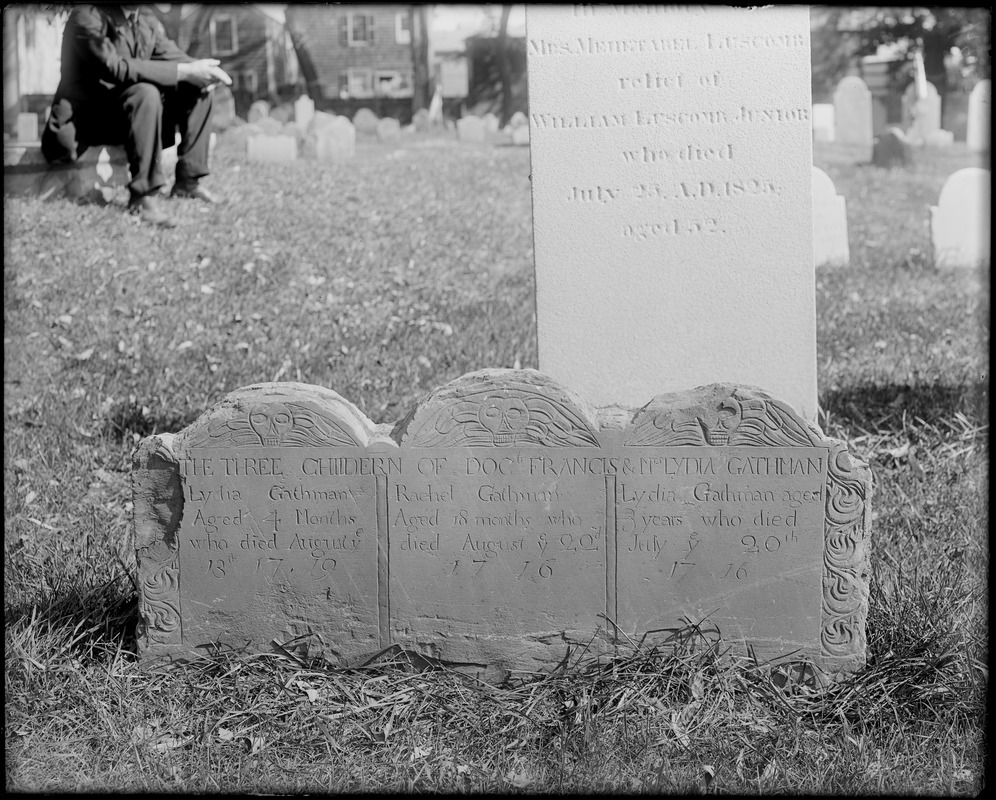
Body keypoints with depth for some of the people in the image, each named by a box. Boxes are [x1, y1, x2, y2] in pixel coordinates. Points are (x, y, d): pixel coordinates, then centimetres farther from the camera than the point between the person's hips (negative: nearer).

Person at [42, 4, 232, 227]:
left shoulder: (146, 17, 4)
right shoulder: (87, 17, -19)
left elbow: (171, 56, 7)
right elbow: (114, 68, -31)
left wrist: (201, 70, -18)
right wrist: (184, 71, -33)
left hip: (127, 113, 8)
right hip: (85, 117, -8)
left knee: (198, 87, -4)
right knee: (145, 93, -34)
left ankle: (188, 180, -3)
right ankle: (140, 197, -32)